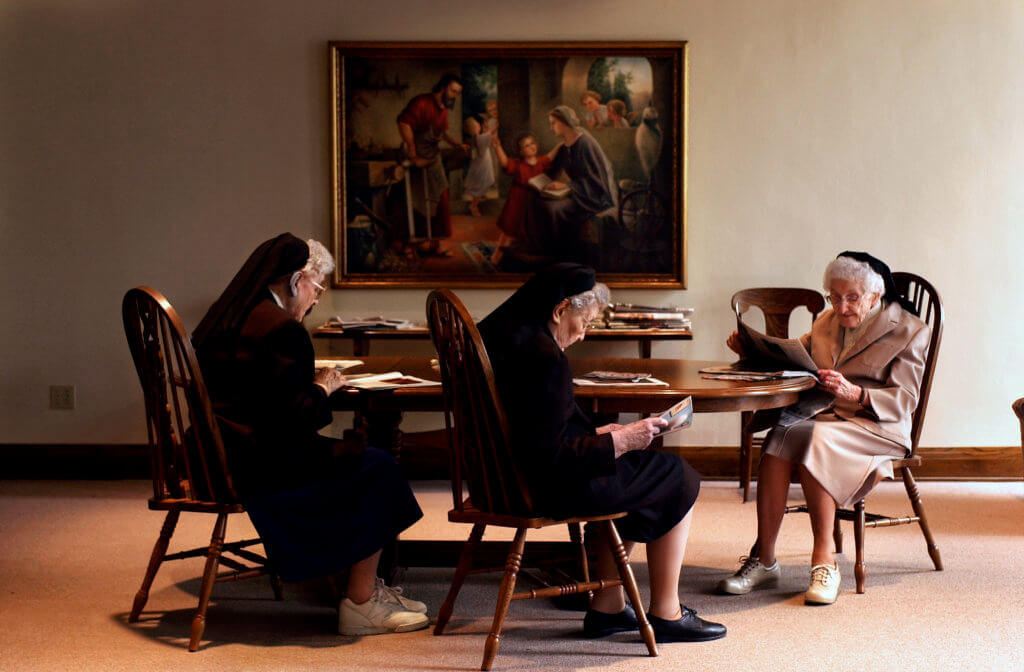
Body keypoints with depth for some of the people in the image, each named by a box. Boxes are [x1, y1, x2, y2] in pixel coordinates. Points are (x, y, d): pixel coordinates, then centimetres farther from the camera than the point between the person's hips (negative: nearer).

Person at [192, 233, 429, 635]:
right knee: (376, 469, -2)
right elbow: (297, 418, -20)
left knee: (355, 460, 19)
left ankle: (364, 588, 22)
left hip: (219, 455, 10)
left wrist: (311, 384, 15)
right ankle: (361, 606, 3)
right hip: (255, 465, -10)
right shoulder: (281, 329, -17)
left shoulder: (226, 318, 13)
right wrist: (323, 387, -2)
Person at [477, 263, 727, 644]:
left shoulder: (497, 332, 4)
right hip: (549, 488, -10)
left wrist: (596, 435, 14)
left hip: (513, 475, 10)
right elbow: (551, 459, -26)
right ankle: (665, 614, 17)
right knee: (679, 480, 8)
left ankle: (607, 608, 25)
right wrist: (620, 441, -15)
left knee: (640, 472, 28)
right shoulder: (542, 357, -26)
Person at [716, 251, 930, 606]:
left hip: (877, 427, -5)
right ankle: (763, 559, -31)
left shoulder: (909, 331, 4)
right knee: (780, 434, -30)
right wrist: (752, 348, 4)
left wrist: (854, 393, -23)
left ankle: (824, 560, -33)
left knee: (815, 438, -36)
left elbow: (903, 400, -6)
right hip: (820, 414, 5)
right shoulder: (826, 323, 22)